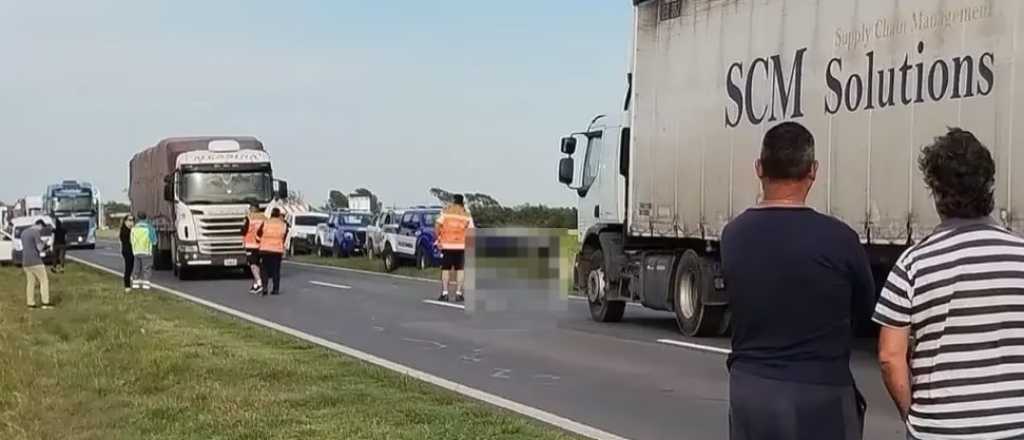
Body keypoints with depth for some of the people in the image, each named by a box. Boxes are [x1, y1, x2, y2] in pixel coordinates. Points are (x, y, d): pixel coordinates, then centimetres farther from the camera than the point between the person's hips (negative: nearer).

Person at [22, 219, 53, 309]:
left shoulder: (24, 232, 15)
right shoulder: (36, 232, -11)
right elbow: (39, 248, -15)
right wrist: (43, 243, 7)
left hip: (26, 262, 8)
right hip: (35, 261, -8)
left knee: (30, 283, 9)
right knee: (44, 281, -1)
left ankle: (31, 304, 7)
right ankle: (45, 303, -5)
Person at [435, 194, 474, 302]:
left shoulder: (446, 211, 1)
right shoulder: (467, 214, 4)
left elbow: (437, 226, -9)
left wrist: (438, 239, -3)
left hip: (446, 245, 0)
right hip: (461, 245, 0)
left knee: (446, 269, 6)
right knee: (460, 269, 7)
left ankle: (444, 293, 2)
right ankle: (458, 293, 2)